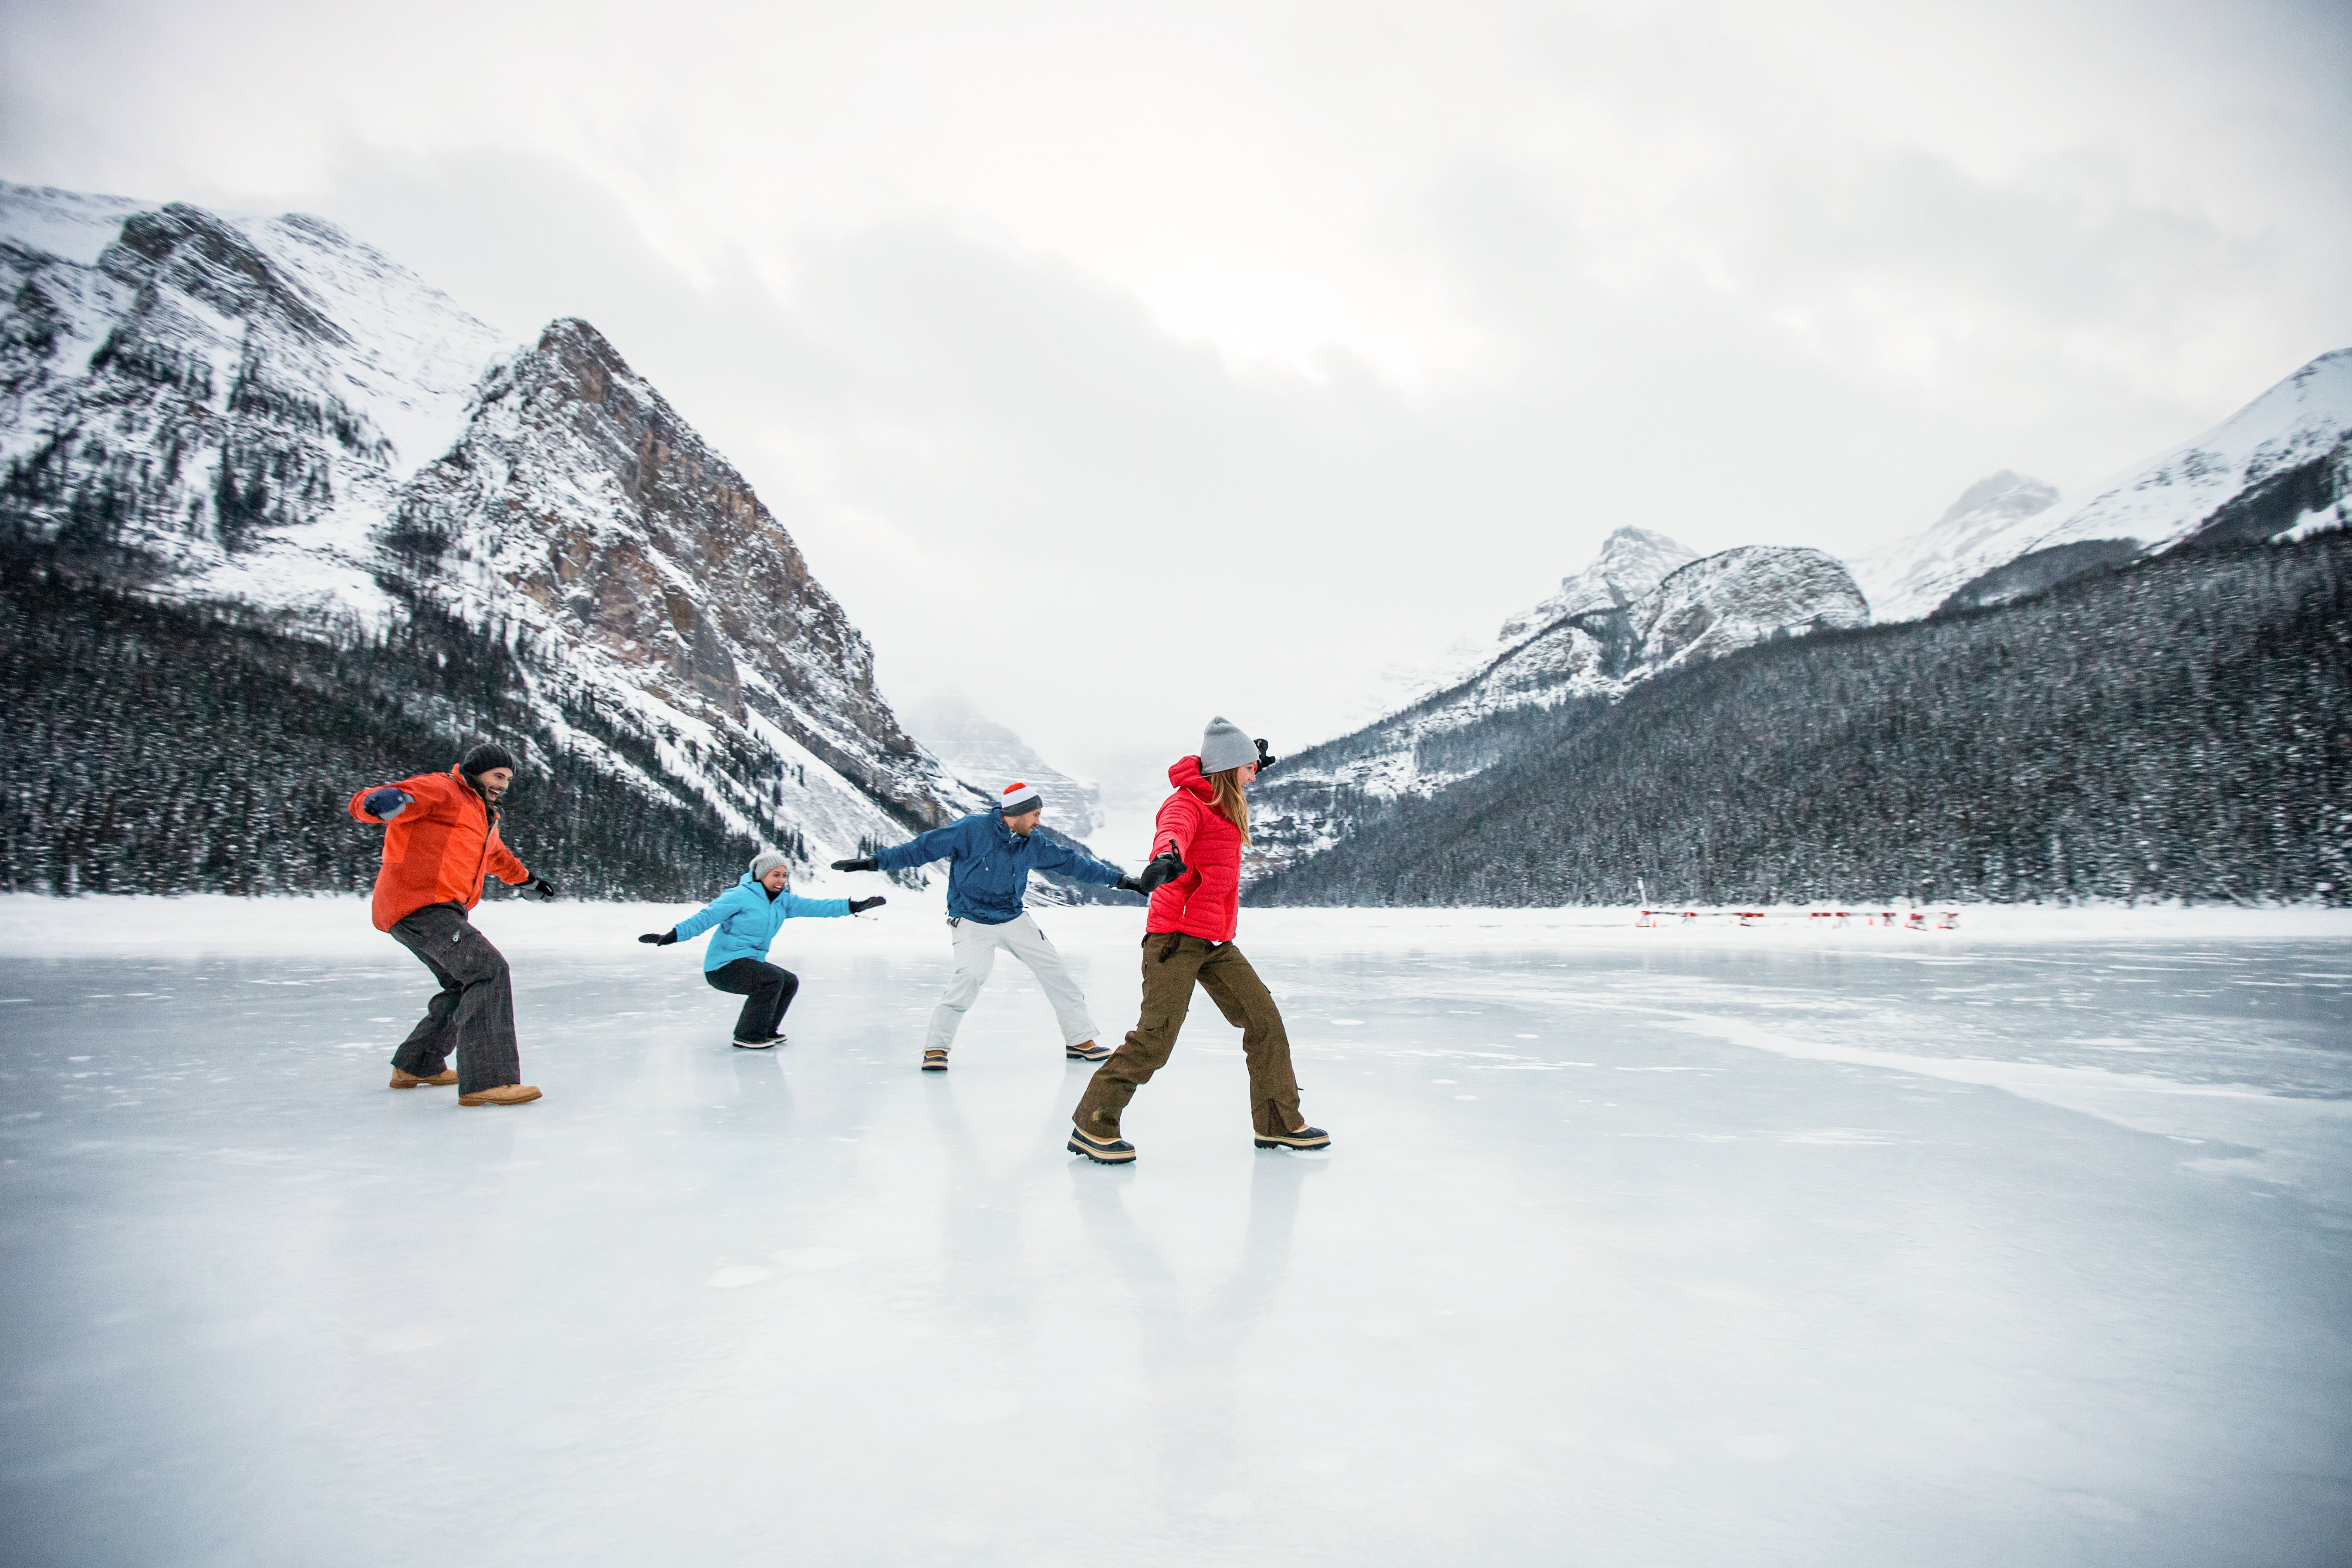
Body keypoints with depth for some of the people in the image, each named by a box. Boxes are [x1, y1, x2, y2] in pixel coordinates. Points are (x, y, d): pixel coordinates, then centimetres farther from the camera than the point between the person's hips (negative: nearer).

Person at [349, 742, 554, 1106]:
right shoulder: (440, 791, -4)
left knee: (468, 984, 21)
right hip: (419, 904, -11)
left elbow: (497, 855, 48)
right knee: (488, 969, -23)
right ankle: (486, 1080, -29)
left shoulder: (484, 816, 26)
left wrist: (526, 879, 58)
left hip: (442, 911, 11)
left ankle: (417, 1066, 37)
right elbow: (363, 803, -15)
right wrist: (387, 800, -38)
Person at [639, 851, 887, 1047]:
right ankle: (748, 1036, -14)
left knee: (790, 982, 10)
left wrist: (852, 906, -6)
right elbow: (706, 916, -19)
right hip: (724, 964, -9)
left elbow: (814, 906, 2)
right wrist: (673, 935, -29)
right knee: (773, 978, -25)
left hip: (750, 962, 9)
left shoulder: (783, 901, 8)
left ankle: (766, 1031, 22)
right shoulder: (741, 896, -14)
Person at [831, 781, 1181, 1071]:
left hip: (1015, 920, 6)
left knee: (1055, 970, 3)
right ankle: (936, 1047, -8)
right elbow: (925, 847, -15)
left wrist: (1121, 880, 8)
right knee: (970, 976, -25)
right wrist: (874, 861, -19)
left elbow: (1071, 862, 7)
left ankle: (1080, 1039, 17)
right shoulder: (972, 830, -17)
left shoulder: (1033, 844, 0)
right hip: (972, 923, -6)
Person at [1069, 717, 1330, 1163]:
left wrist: (1255, 764, 39)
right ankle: (1092, 1125, 0)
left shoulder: (1227, 805, 14)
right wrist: (1167, 854, -60)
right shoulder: (1188, 803, -13)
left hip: (1216, 942, 9)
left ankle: (1279, 1122, 17)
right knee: (1155, 1039, -13)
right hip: (1176, 936, -9)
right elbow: (1174, 828, -40)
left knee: (1264, 1019, 5)